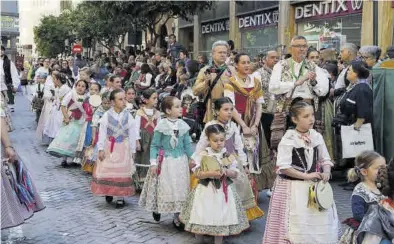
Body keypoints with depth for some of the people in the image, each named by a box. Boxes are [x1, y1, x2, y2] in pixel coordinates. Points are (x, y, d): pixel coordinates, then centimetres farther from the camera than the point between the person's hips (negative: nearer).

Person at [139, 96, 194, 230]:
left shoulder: (183, 125, -1)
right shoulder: (162, 125, -11)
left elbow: (187, 144, 8)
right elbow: (155, 145, -6)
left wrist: (191, 159, 6)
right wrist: (153, 162, -10)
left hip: (180, 161, 3)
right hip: (165, 161, -3)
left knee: (180, 188, 6)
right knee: (164, 188, 6)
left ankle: (177, 217, 18)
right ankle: (157, 208, 34)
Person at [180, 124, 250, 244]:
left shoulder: (229, 156, 0)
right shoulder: (203, 154, -6)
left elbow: (235, 173, 3)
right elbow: (197, 173, -9)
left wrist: (227, 172, -17)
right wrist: (211, 173, -23)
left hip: (223, 191, 1)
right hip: (206, 191, -1)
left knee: (221, 220, 6)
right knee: (202, 218, 4)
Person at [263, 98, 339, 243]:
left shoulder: (317, 136, 4)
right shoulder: (288, 139, -13)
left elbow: (325, 159, 12)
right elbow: (283, 167, -17)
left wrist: (326, 173, -8)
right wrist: (306, 176, -19)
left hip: (315, 186, 5)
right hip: (294, 188, -5)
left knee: (321, 224, 10)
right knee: (298, 226, -1)